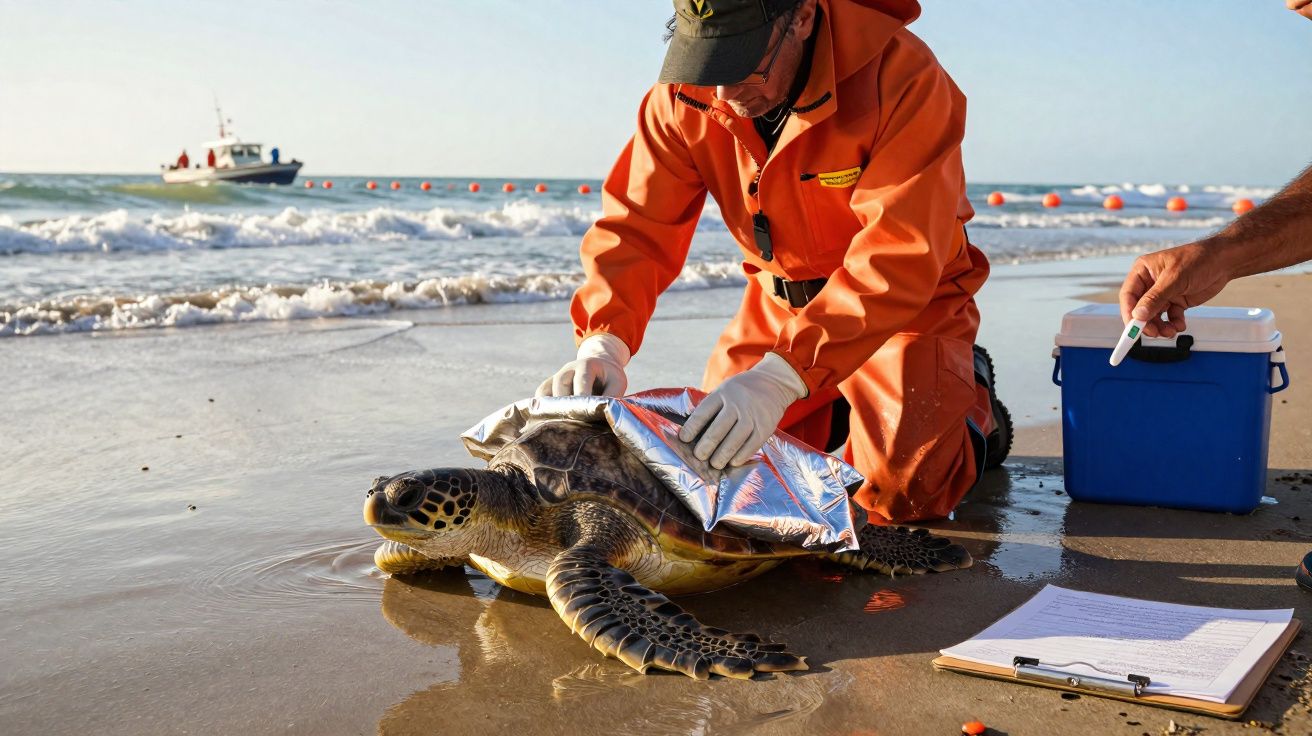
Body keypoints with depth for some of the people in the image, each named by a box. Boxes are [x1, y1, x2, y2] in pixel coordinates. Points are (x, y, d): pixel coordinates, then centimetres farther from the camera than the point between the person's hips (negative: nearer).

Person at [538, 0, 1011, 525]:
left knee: (904, 493, -15)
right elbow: (637, 225, -14)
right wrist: (602, 341, -34)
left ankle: (973, 402, 19)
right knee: (711, 460, 2)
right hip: (779, 301, 5)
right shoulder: (684, 97, -14)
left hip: (909, 304, -4)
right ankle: (836, 406, 29)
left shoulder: (902, 78, -30)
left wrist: (781, 375, -46)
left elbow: (899, 255, -37)